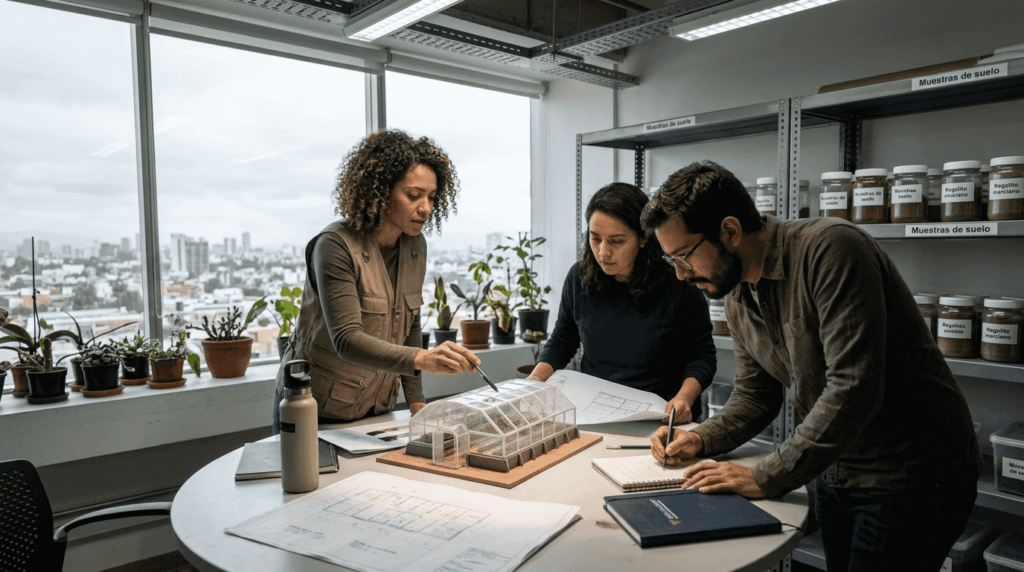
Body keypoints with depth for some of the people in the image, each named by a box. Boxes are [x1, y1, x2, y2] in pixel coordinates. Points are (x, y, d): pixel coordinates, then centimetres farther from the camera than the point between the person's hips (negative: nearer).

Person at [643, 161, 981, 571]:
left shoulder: (830, 250, -26)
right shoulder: (737, 298, 0)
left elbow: (854, 388, -32)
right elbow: (756, 395, 10)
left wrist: (766, 478, -26)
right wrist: (701, 438, -7)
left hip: (915, 477, -7)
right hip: (835, 471, 7)